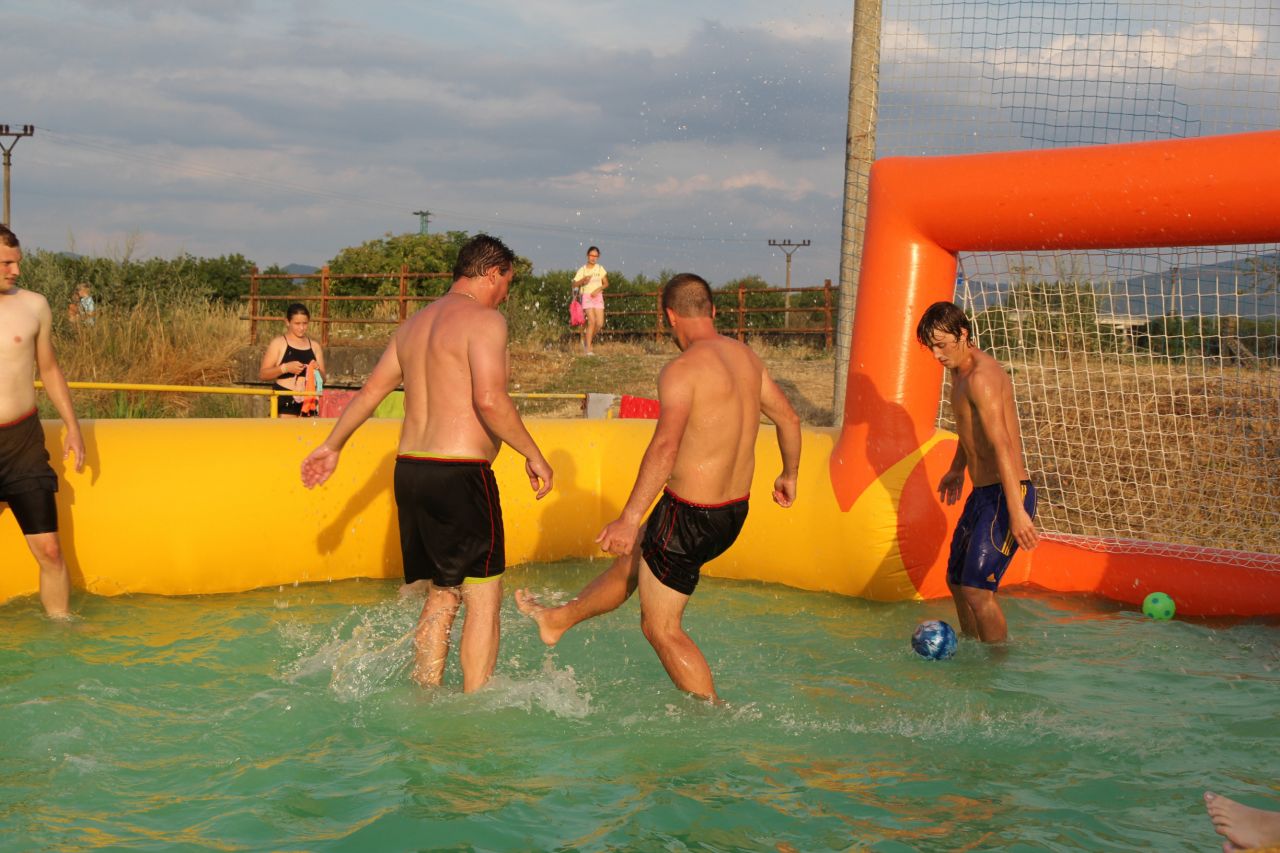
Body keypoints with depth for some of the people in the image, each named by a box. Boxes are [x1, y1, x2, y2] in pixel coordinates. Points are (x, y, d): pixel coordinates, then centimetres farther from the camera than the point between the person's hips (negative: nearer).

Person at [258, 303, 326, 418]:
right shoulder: (278, 343, 1)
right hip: (285, 402, -5)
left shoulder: (314, 346, 14)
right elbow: (262, 374, -4)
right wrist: (285, 368, -18)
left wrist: (317, 370, -4)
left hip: (308, 402, 5)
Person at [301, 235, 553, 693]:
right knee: (483, 598, 0)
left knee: (441, 596, 18)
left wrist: (332, 446, 29)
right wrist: (533, 455, -12)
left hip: (410, 470, 8)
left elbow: (370, 391, 21)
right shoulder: (484, 320, -9)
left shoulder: (416, 324, 16)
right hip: (460, 475, -8)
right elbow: (489, 400, -22)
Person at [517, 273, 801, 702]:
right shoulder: (746, 357, 5)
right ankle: (558, 620, 49)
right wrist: (789, 475, 33)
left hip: (689, 515, -9)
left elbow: (665, 446, -32)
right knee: (631, 559, 29)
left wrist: (629, 518, -35)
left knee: (661, 628, 8)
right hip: (734, 512, 9)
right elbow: (788, 418, 16)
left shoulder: (682, 369, -20)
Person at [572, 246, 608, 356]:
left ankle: (587, 340, 21)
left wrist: (598, 289, -10)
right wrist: (583, 280, -23)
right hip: (586, 296, -4)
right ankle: (588, 348, -13)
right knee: (592, 321, -17)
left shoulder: (600, 269, 7)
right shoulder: (582, 270, -1)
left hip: (598, 296, 4)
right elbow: (574, 285, -5)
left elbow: (606, 284, 8)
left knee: (600, 323, -3)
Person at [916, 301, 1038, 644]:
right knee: (957, 581, 17)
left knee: (977, 589, -16)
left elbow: (1002, 444, -27)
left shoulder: (981, 376, -19)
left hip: (1006, 493, -11)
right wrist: (957, 468, 41)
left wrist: (1017, 511, -33)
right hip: (982, 492, 11)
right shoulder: (960, 371, 13)